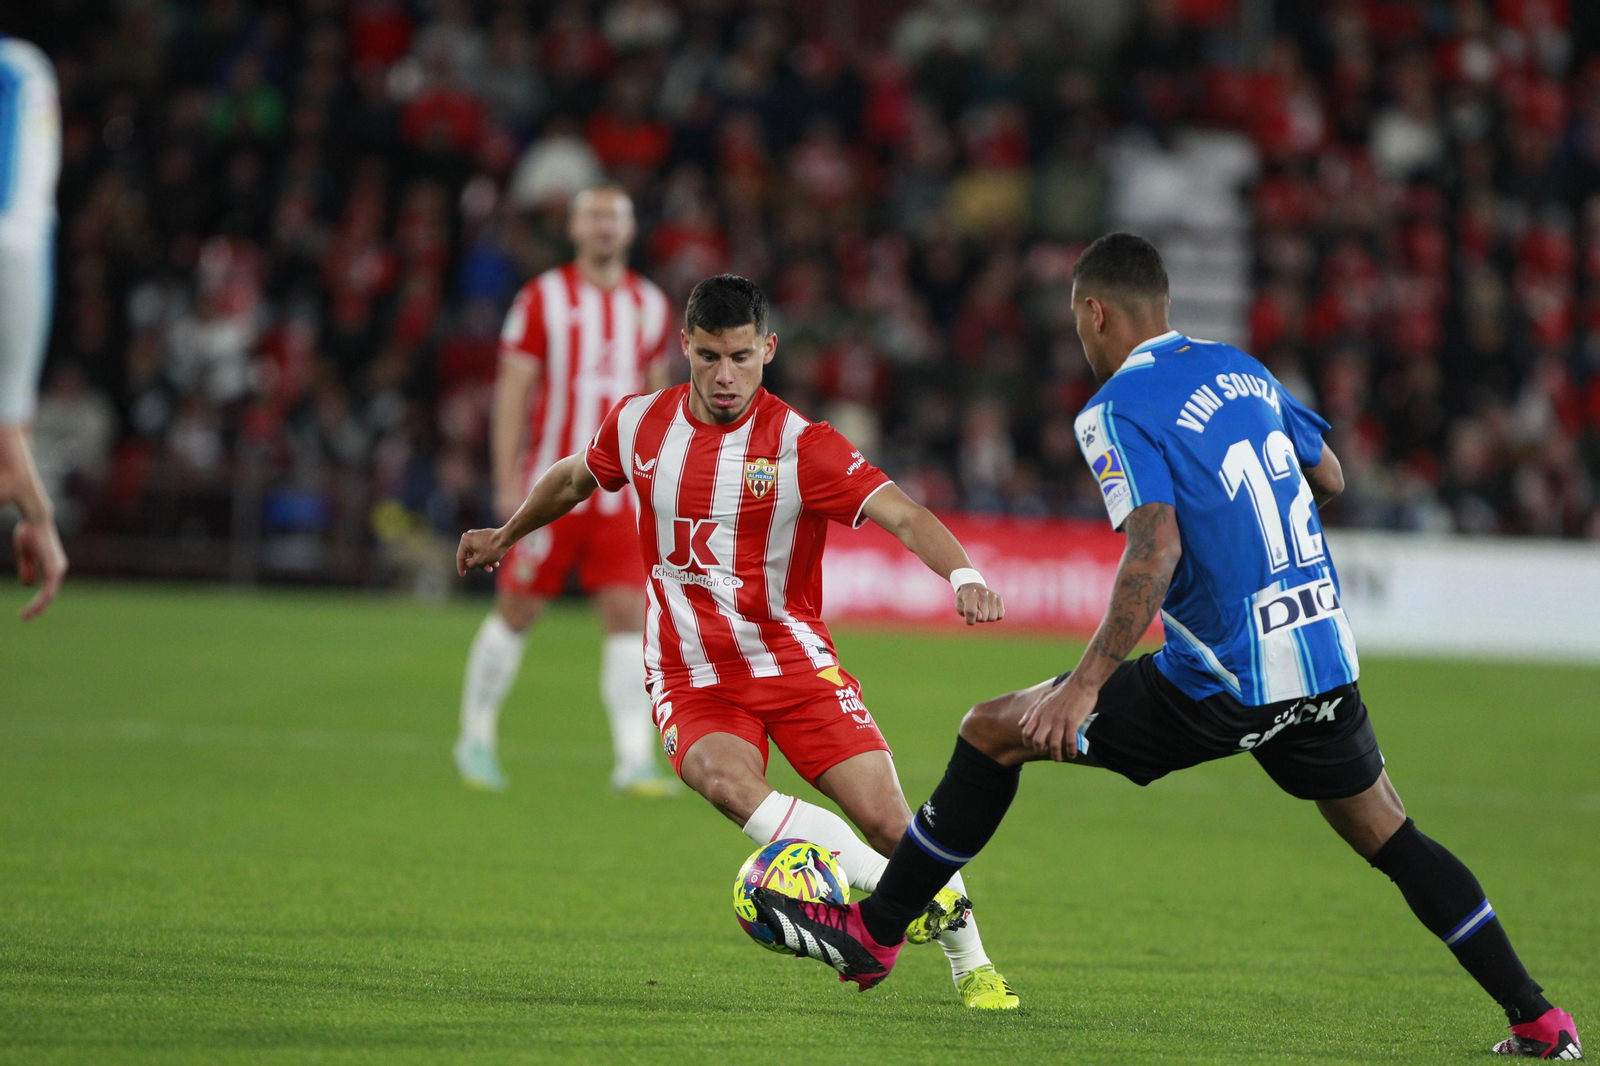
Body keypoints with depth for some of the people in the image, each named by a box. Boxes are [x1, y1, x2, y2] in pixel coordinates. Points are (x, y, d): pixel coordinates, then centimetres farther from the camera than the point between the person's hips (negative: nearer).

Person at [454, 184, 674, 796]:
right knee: (516, 612, 5)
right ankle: (476, 739, 23)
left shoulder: (650, 306, 9)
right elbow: (512, 392, -5)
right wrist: (508, 485, -11)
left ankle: (635, 761, -10)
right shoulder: (543, 299, -4)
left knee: (628, 614, -7)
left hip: (618, 490, 3)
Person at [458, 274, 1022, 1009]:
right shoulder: (640, 425, -1)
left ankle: (971, 964, 11)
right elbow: (573, 479, 22)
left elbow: (900, 513, -25)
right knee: (727, 783, -31)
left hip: (793, 662, -1)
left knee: (887, 818, -10)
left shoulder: (799, 445, -13)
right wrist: (506, 535, 36)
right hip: (691, 677, 1)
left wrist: (962, 574, -43)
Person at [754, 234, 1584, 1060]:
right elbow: (1328, 479, 23)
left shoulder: (1118, 409, -10)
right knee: (1389, 838, 19)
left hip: (1224, 686, -6)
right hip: (1323, 661, 6)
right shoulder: (1239, 369, 12)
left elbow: (1155, 551, -22)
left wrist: (1084, 685, -25)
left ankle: (873, 936, 10)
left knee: (991, 734, 5)